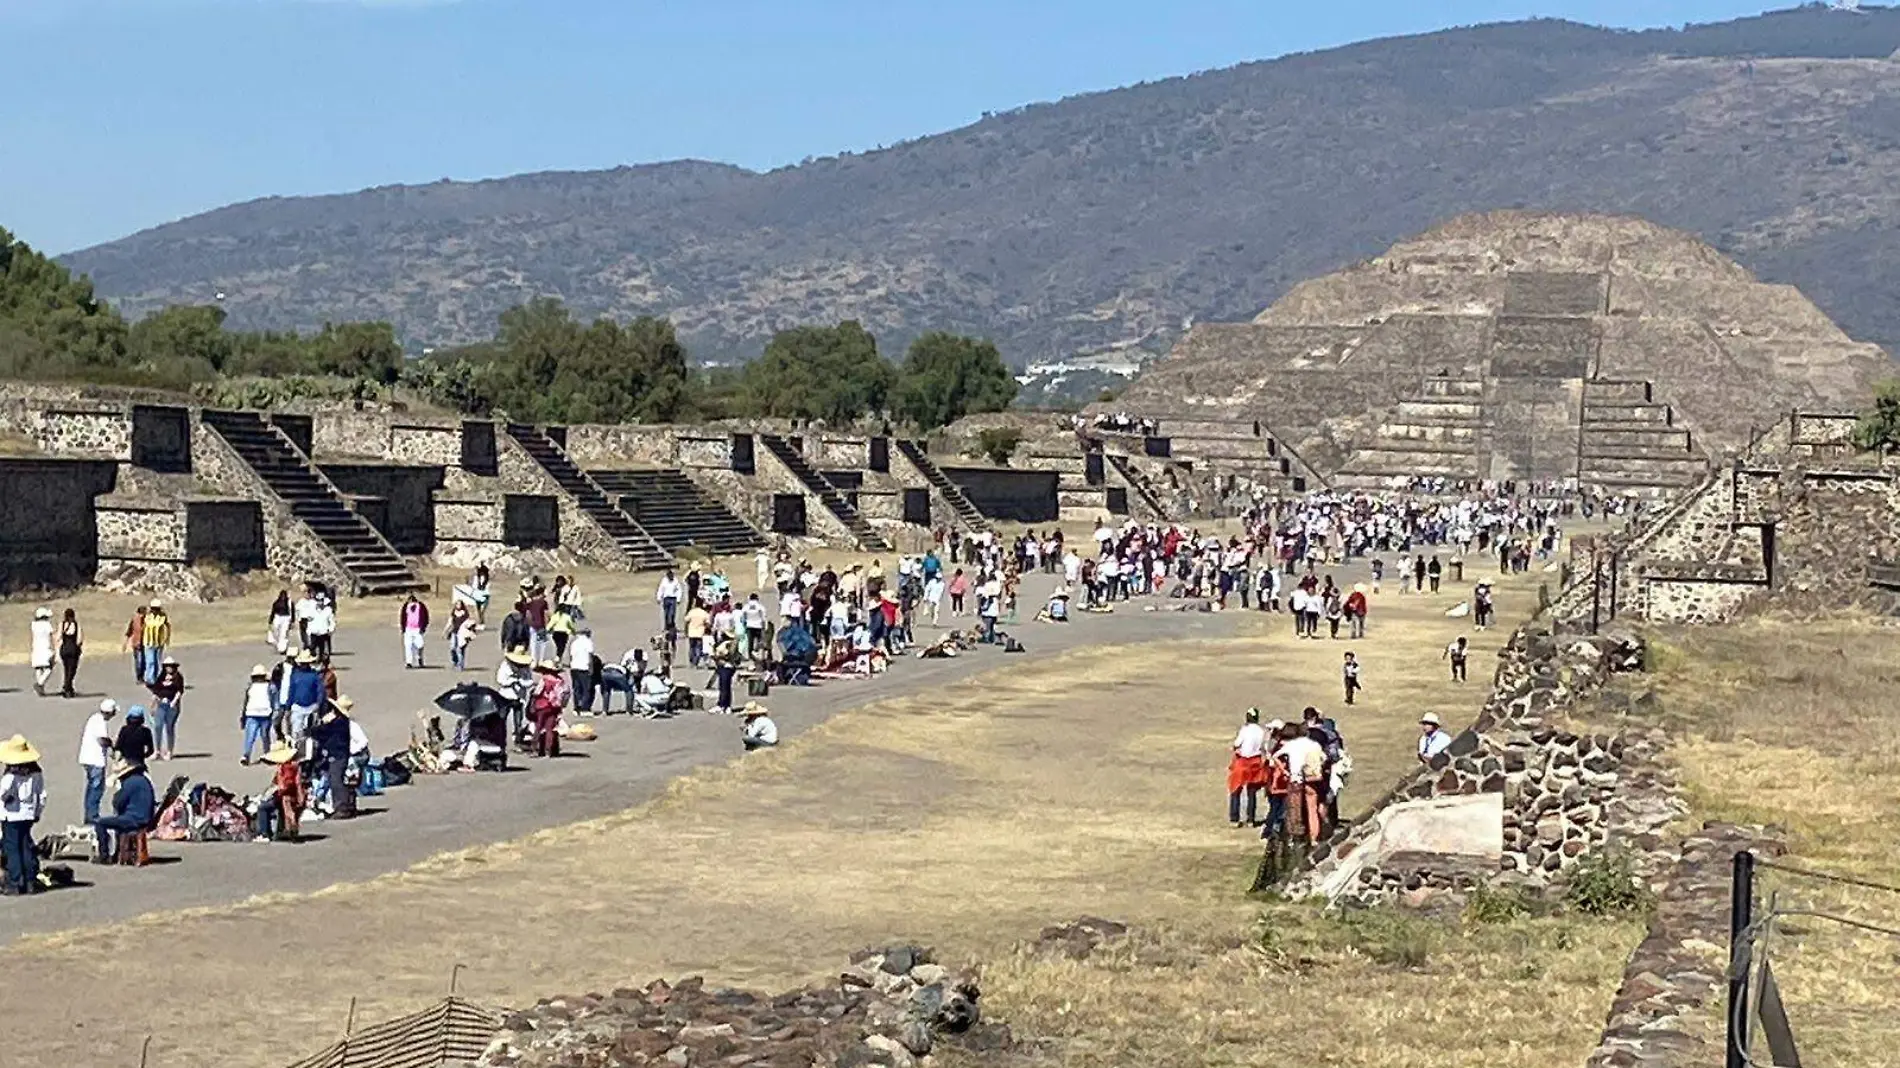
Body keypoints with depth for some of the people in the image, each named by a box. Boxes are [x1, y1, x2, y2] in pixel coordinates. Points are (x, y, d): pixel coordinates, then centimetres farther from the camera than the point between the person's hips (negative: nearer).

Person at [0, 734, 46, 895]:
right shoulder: (36, 774, 0)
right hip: (29, 816, 5)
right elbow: (42, 796, 5)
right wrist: (38, 813, 17)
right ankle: (31, 882, 16)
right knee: (27, 847, 14)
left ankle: (14, 883, 2)